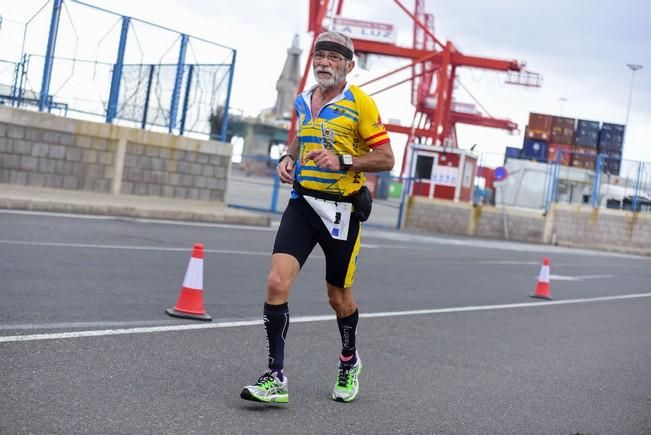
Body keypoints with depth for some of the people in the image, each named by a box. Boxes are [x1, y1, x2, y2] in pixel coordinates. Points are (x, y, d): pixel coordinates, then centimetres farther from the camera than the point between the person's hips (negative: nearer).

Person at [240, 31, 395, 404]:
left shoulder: (360, 104, -7)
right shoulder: (303, 102, 10)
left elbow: (386, 159, -8)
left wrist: (343, 161, -21)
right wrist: (288, 159, 8)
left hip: (341, 209, -4)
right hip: (302, 204, 4)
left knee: (339, 298, 9)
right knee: (277, 282, -15)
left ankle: (349, 362, 39)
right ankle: (276, 378, -9)